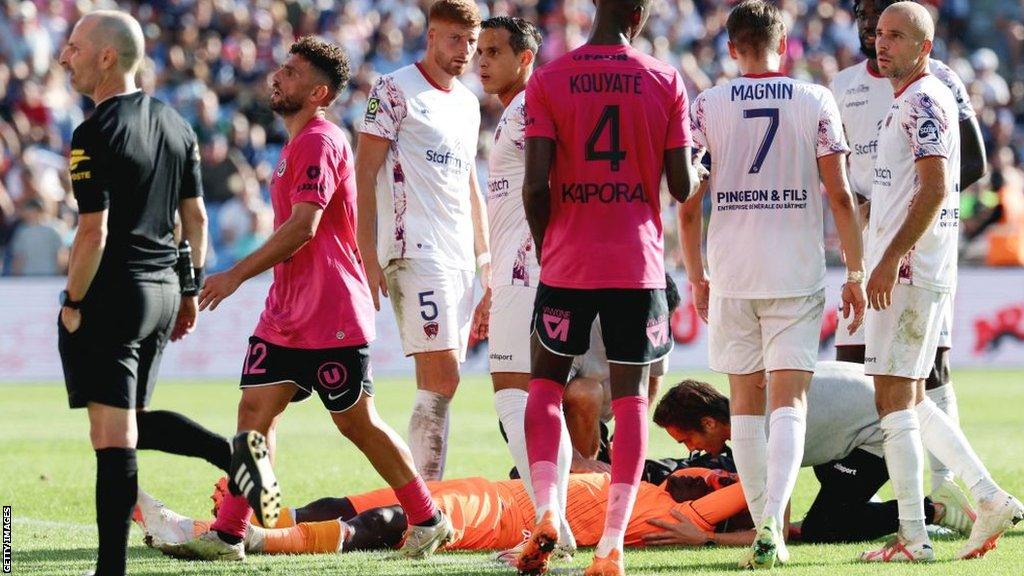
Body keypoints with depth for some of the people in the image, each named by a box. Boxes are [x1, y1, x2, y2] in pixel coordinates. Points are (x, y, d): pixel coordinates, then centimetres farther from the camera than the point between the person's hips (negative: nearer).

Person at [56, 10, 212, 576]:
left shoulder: (95, 136, -15)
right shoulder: (175, 125, 10)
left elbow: (93, 234, -19)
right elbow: (196, 216, 14)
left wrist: (72, 303, -9)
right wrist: (190, 291, 21)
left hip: (112, 295, -8)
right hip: (163, 291, 8)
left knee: (114, 435, -6)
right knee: (132, 421, 20)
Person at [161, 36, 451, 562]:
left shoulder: (319, 143, -14)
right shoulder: (297, 144, 18)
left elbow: (303, 227, -22)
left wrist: (237, 275, -22)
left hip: (330, 317, -9)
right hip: (286, 316, 9)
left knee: (358, 423, 0)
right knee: (254, 410, -1)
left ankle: (428, 521, 14)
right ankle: (228, 534, -3)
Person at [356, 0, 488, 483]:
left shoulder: (468, 103, 20)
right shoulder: (394, 92, -3)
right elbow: (365, 176, -7)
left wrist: (486, 261, 21)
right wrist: (369, 259, -14)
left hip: (458, 258, 8)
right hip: (416, 254, -8)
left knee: (436, 385, 6)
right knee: (441, 378, -16)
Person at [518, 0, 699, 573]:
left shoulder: (548, 81, -3)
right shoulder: (666, 82, -2)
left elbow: (536, 185, -8)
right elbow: (682, 186, -2)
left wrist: (545, 247, 9)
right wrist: (696, 173, 22)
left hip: (567, 263, 0)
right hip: (638, 264, 0)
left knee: (547, 381, 16)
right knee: (631, 395, 6)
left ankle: (547, 510, -4)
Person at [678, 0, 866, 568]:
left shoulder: (707, 106, 2)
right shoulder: (816, 102, 0)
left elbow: (689, 202, 1)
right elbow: (839, 195, -3)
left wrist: (695, 275, 11)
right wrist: (855, 272, 4)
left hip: (731, 274, 1)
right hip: (797, 275, -1)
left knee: (746, 401, 11)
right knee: (789, 400, -2)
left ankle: (764, 529, 13)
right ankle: (772, 522, -21)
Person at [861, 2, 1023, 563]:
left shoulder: (924, 101, -12)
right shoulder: (908, 102, 19)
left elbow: (935, 189, -20)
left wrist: (891, 258, -23)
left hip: (908, 268, -10)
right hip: (909, 269, 10)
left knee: (894, 398, -9)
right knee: (910, 398, 14)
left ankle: (913, 537, -9)